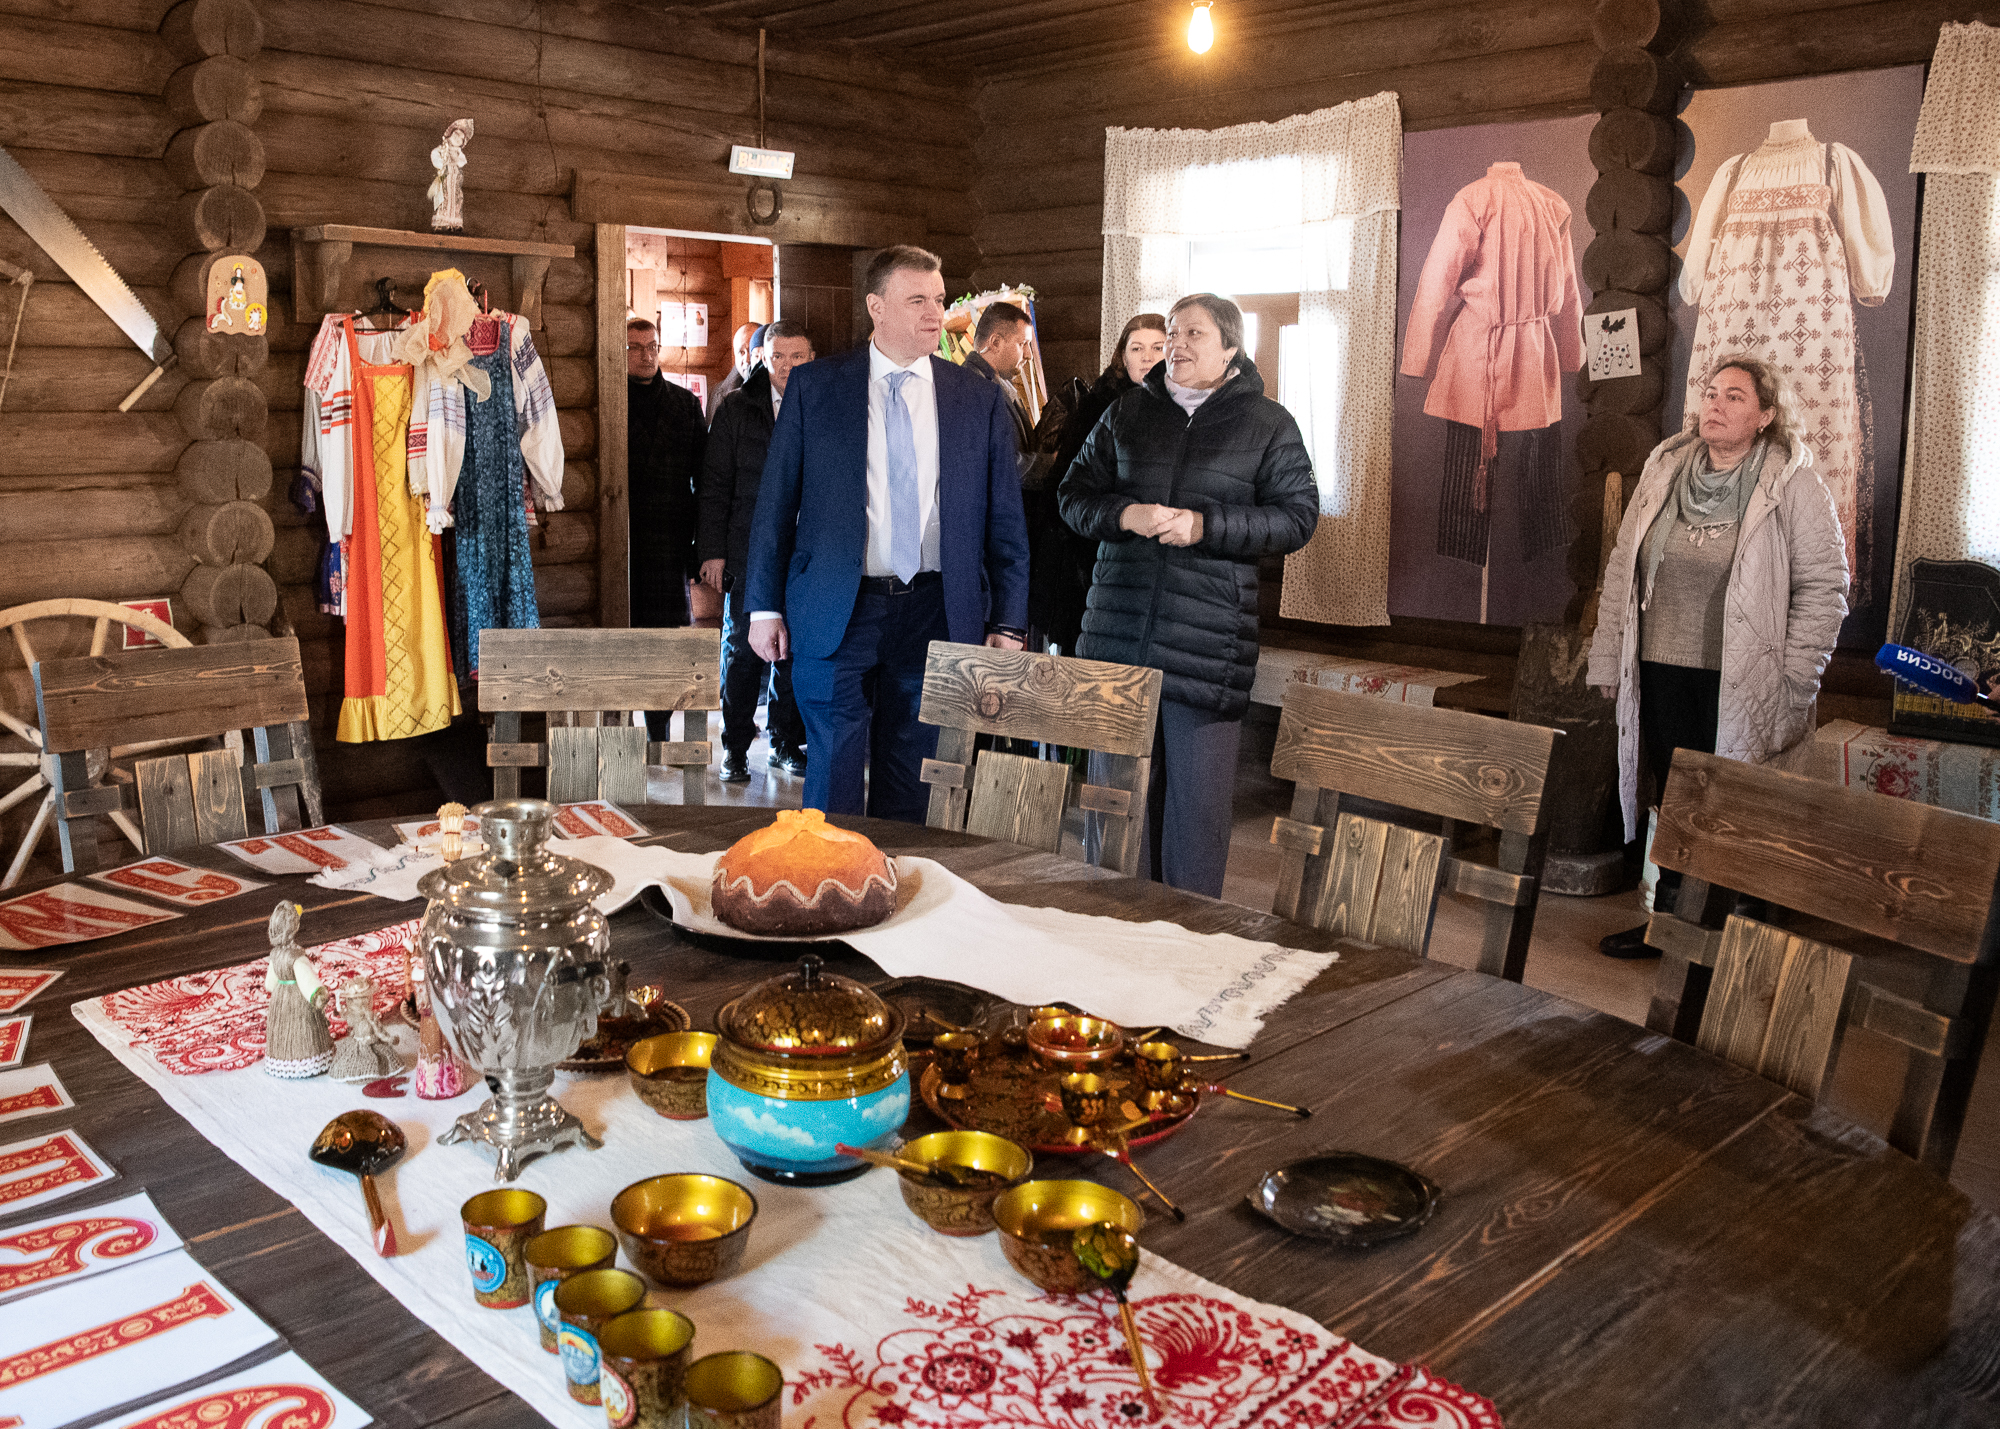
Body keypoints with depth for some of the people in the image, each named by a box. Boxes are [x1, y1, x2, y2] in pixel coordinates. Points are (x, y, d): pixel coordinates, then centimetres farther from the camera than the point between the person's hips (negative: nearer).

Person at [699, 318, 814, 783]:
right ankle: (736, 749, 12)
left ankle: (787, 743, 20)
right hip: (748, 553, -1)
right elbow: (715, 484, 3)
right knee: (742, 649, 1)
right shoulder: (736, 409, 4)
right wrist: (712, 550, -3)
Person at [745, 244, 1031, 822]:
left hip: (934, 616, 2)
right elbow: (775, 502, 3)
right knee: (833, 781, 0)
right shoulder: (814, 385, 2)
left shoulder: (979, 400, 5)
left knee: (910, 787, 10)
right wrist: (765, 606, 0)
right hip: (837, 612, -1)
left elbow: (1005, 521, 6)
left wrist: (1008, 624, 1)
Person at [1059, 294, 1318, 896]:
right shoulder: (1127, 411, 13)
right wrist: (1125, 514, -9)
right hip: (1119, 630, 3)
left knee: (1197, 796, -1)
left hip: (1208, 640, -3)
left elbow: (1297, 517, -2)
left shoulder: (1269, 424, 4)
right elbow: (1076, 495, 13)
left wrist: (1205, 526, -14)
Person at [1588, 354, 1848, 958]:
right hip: (1661, 676, 4)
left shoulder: (1794, 487, -5)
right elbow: (1622, 569, 11)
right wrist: (1609, 662, 8)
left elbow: (1824, 586, -5)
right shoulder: (1663, 473, 8)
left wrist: (1792, 683, -10)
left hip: (1740, 687, -4)